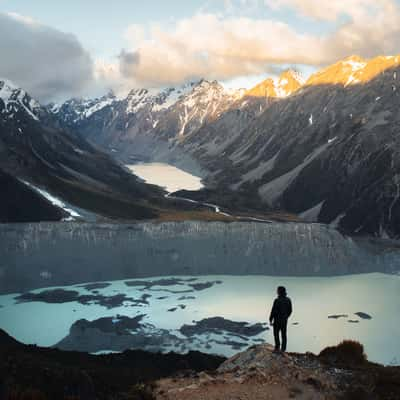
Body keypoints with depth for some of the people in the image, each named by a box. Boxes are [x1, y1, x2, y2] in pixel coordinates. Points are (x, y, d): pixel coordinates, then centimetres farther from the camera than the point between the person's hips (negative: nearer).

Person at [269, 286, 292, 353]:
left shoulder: (277, 300, -20)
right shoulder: (288, 300, 0)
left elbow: (273, 311, -17)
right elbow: (290, 310, 8)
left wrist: (270, 320, -7)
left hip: (277, 320, -5)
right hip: (285, 320, 5)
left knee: (276, 333, 8)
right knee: (284, 334, 11)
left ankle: (277, 347, 4)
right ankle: (283, 349, 13)